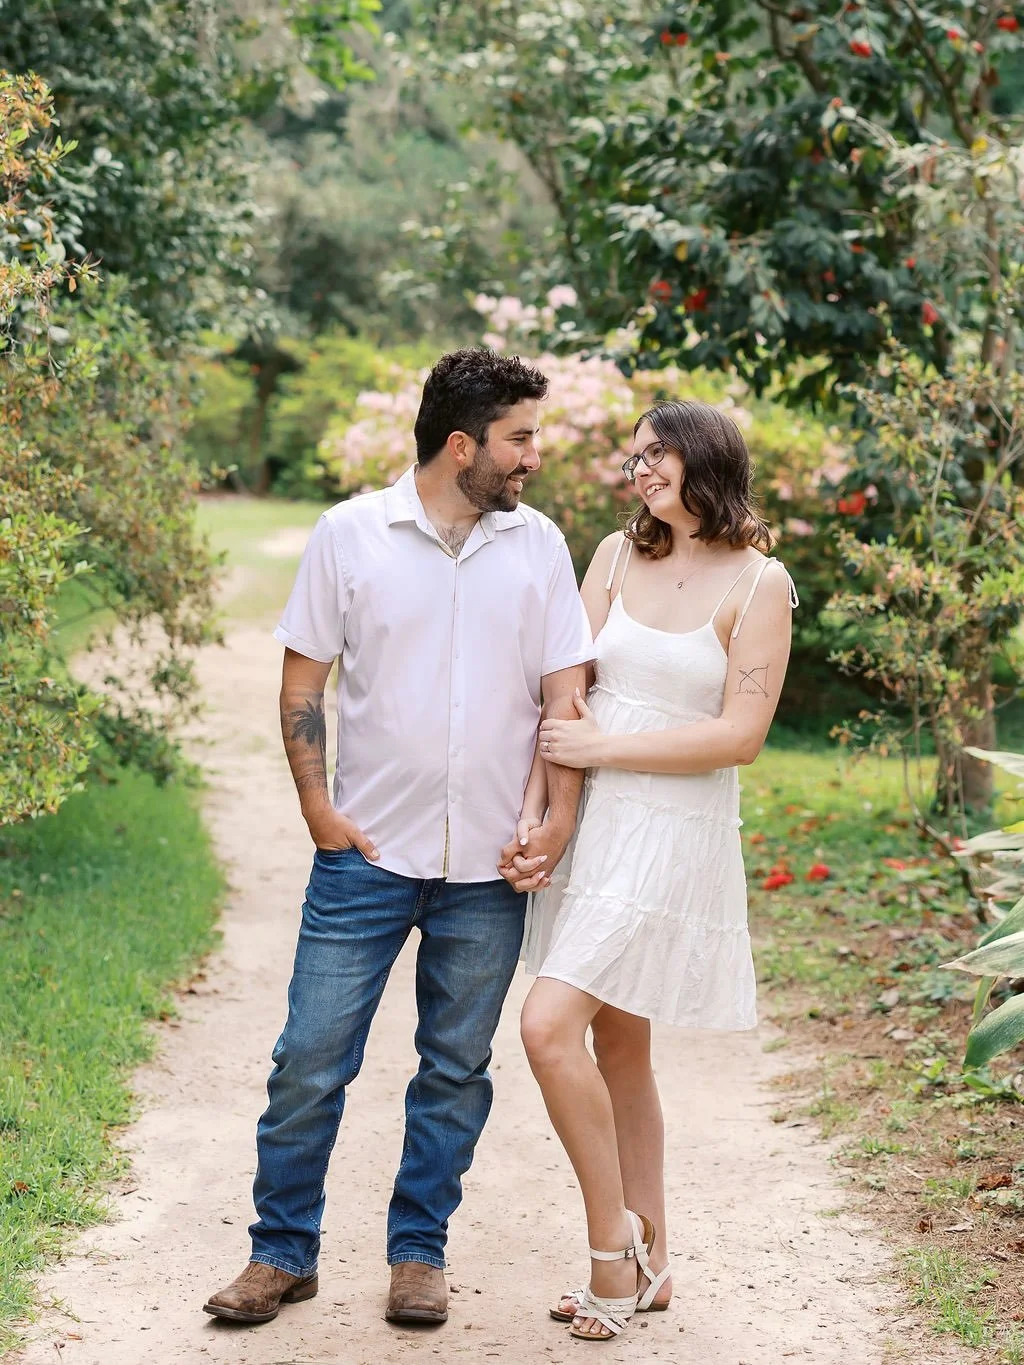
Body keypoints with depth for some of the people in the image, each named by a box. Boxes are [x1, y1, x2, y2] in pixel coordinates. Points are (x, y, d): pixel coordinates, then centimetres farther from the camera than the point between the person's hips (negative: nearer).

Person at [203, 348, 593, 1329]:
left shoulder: (538, 544, 4)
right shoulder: (350, 534, -2)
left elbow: (563, 689, 5)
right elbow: (302, 680, 2)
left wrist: (561, 815, -5)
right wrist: (316, 804, -6)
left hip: (489, 867, 2)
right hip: (368, 851, -2)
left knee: (456, 1069, 10)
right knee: (311, 1060, 1)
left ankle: (418, 1253, 24)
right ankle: (283, 1252, 17)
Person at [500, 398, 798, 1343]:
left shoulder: (758, 583, -7)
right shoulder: (619, 556, 8)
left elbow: (739, 736, -12)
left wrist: (601, 747, -12)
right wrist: (533, 815, -6)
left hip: (674, 836, -6)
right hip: (592, 825, 6)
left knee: (549, 1026, -16)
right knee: (617, 1048, 13)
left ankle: (613, 1233, 2)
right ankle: (647, 1265, 25)